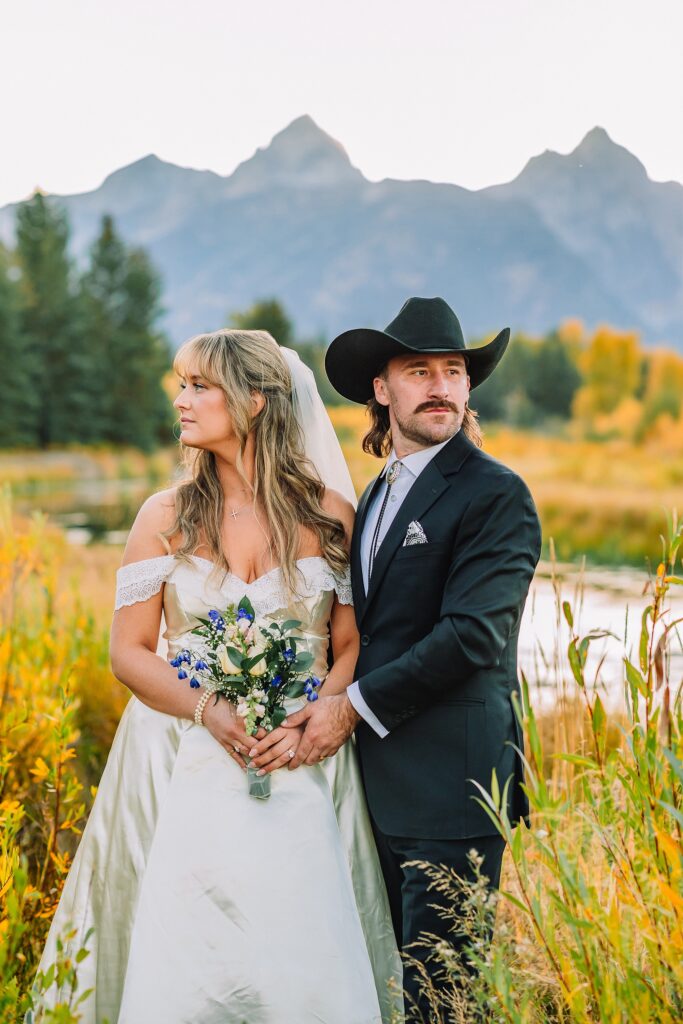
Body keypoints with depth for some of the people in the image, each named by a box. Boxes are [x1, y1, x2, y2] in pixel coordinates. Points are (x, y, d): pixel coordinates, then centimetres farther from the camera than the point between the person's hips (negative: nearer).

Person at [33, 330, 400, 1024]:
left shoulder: (329, 517, 1)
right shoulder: (167, 516, 3)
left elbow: (353, 646, 3)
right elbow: (129, 652, 1)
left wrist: (309, 723, -14)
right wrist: (209, 713, -14)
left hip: (299, 765, 0)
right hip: (190, 767, 1)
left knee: (304, 963, -2)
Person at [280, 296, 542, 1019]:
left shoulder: (495, 494, -9)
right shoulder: (376, 493, 16)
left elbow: (473, 635, -18)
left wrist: (355, 705, -15)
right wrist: (327, 701, 4)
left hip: (450, 786, -8)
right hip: (379, 782, 8)